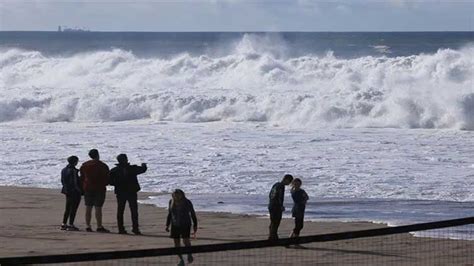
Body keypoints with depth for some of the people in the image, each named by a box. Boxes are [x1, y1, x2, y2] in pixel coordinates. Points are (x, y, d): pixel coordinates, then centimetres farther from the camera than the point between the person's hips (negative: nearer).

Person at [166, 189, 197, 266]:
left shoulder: (187, 202, -10)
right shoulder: (172, 202, 0)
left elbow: (193, 213, -2)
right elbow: (169, 214, 10)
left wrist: (195, 225, -2)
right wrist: (167, 225, 6)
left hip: (185, 224, -4)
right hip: (175, 225, 4)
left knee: (185, 240, -14)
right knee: (176, 242, 0)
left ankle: (189, 254, 13)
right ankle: (181, 260, 11)